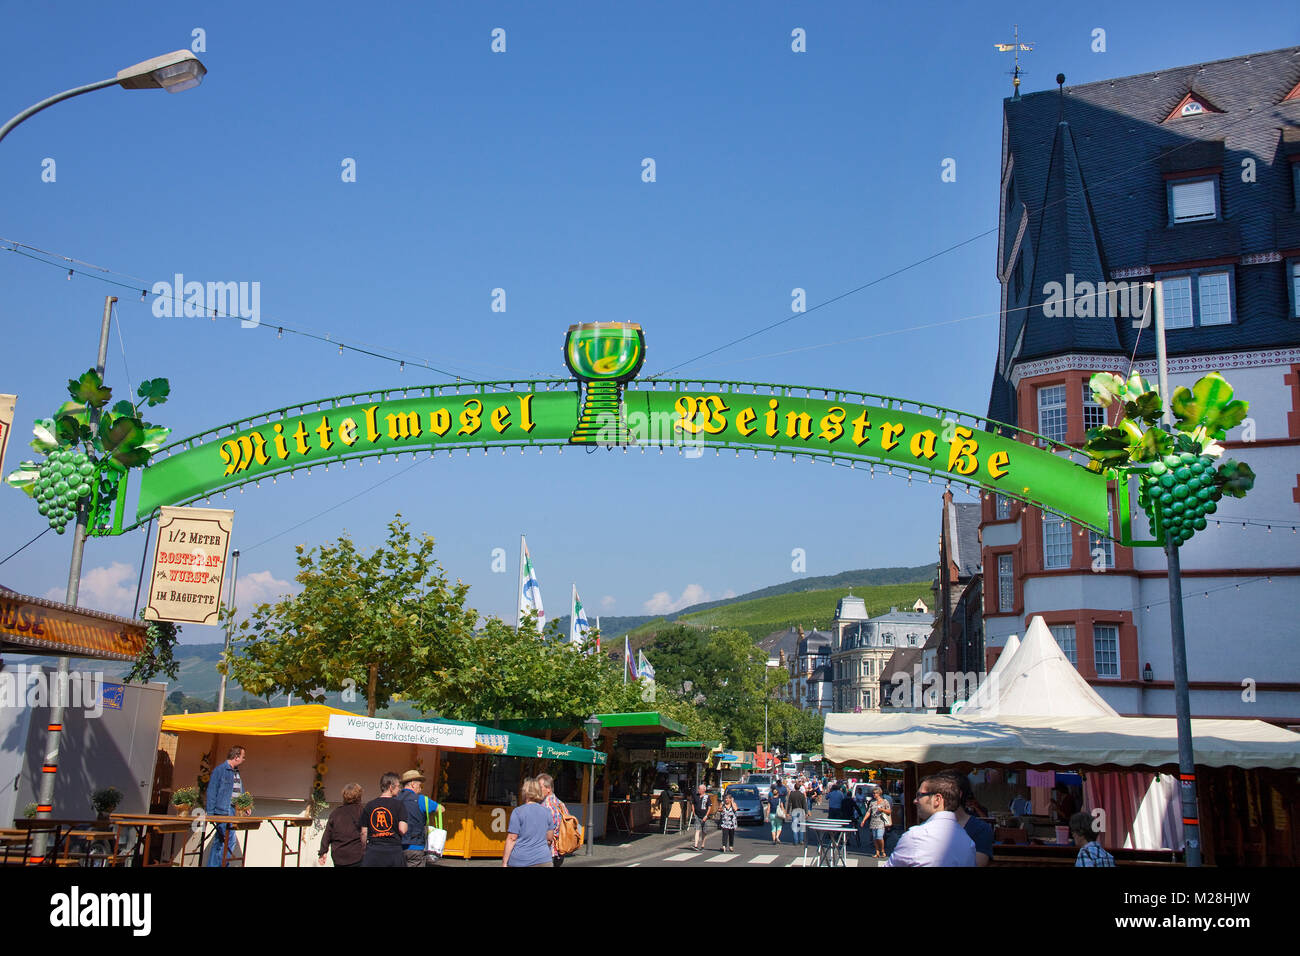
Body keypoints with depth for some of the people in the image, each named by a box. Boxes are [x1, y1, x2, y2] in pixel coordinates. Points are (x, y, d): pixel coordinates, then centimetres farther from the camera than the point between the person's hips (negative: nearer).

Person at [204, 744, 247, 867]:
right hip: (223, 811, -8)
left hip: (233, 812, 8)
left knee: (219, 842, 12)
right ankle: (222, 864, -8)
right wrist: (210, 813, -13)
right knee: (231, 842, -13)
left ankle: (212, 864, 16)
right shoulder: (220, 770, -9)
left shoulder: (236, 771, 17)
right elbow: (211, 792, -10)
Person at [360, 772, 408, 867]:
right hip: (393, 850, -3)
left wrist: (364, 848, 20)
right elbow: (402, 830, -12)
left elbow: (364, 832, 8)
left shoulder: (369, 806, 7)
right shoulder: (398, 804, -4)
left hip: (373, 851, 3)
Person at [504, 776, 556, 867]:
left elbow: (511, 839, -9)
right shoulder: (547, 812, 6)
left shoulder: (518, 812, -6)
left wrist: (504, 863, -7)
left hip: (519, 862, -3)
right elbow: (550, 838, 12)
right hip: (543, 861, 3)